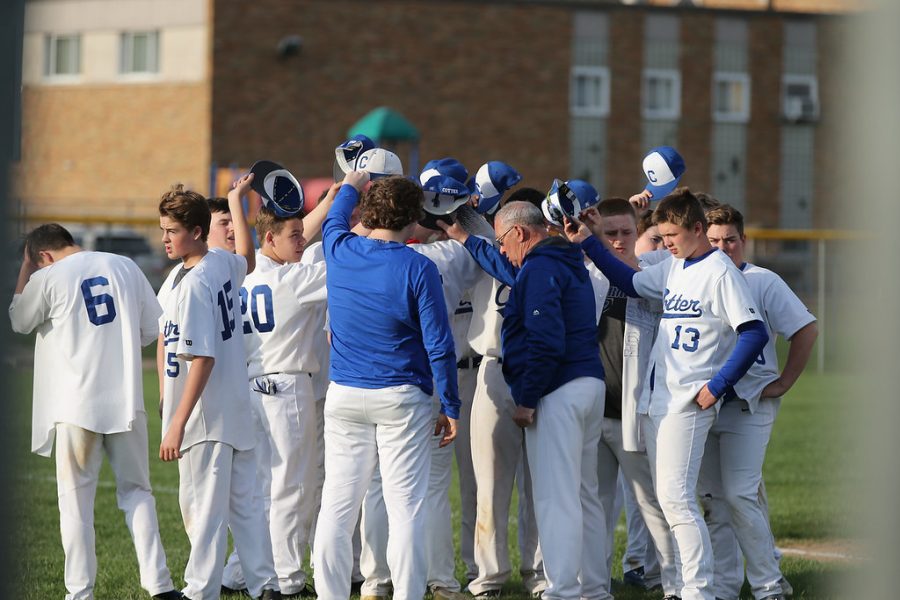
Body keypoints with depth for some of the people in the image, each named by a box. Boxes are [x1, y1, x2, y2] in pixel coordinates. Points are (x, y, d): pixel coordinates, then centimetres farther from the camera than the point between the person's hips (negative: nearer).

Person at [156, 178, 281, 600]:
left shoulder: (193, 283, -19)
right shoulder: (224, 264, 6)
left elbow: (202, 358, -23)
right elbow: (247, 259, 35)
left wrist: (178, 423, -24)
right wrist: (236, 202, 44)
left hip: (206, 417, -9)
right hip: (237, 409, 9)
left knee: (203, 506, -4)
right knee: (244, 502, 14)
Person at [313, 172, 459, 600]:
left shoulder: (340, 252, 1)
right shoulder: (418, 269, -10)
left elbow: (333, 221, 28)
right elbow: (438, 346, -10)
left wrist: (351, 185, 47)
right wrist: (450, 408, -2)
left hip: (344, 397, 4)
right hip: (402, 398, -4)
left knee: (337, 505, 7)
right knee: (405, 506, -2)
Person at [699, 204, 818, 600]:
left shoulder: (763, 282, -3)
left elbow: (806, 330, -5)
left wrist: (784, 383, -6)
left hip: (749, 404, -5)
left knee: (739, 494, -12)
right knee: (711, 497, 6)